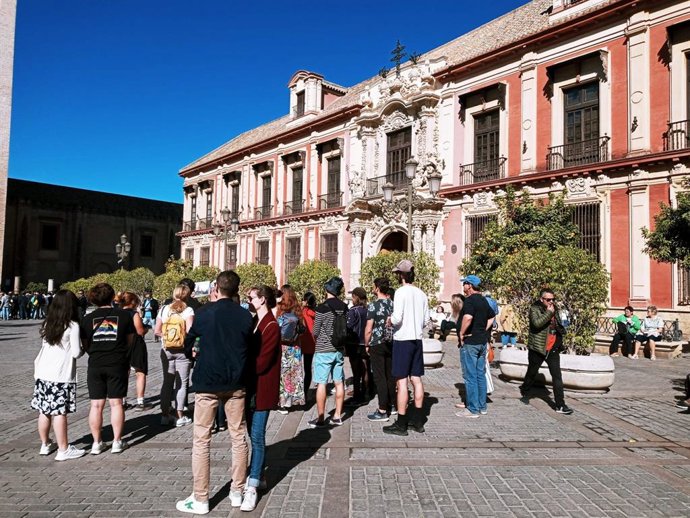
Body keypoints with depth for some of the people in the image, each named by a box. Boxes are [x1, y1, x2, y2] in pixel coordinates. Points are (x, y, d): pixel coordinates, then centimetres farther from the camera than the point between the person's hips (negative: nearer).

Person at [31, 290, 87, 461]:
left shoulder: (47, 324, 9)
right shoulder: (72, 326, -10)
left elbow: (43, 347, 12)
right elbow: (76, 352, -9)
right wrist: (83, 349, 10)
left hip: (43, 374, 7)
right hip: (62, 376, -7)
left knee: (44, 411, 14)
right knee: (60, 412, -3)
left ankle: (45, 444, 27)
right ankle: (63, 450, 4)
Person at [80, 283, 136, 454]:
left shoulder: (88, 318, 0)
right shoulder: (124, 315, -3)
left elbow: (85, 345, 6)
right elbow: (130, 341, 4)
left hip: (95, 366, 1)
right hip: (118, 365, -1)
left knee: (96, 405, 8)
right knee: (116, 403, 6)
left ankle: (96, 443, 15)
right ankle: (117, 441, 11)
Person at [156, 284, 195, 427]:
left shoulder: (164, 309, 2)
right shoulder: (188, 310, -10)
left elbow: (157, 331, 2)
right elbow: (190, 330, -20)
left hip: (166, 350, 4)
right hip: (183, 350, -4)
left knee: (167, 382, 14)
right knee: (182, 383, 6)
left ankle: (165, 415, 20)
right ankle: (180, 417, 9)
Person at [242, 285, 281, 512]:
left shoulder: (271, 326, -15)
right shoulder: (254, 323, 12)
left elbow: (263, 361, -19)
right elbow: (249, 352, 12)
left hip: (262, 387, -8)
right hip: (250, 385, 8)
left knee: (256, 436, -3)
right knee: (254, 434, 16)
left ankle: (252, 487, 3)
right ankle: (257, 475, 29)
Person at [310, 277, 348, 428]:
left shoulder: (322, 308, -14)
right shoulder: (344, 307, 0)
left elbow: (315, 332, -7)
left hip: (323, 351, -5)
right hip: (339, 349, 5)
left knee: (321, 384, 0)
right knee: (339, 383, 10)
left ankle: (320, 418, 4)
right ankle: (337, 416, 19)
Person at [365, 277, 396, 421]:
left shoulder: (373, 305, -14)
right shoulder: (393, 304, 4)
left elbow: (368, 329, -14)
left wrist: (367, 345, -2)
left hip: (377, 344, -6)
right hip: (391, 343, 6)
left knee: (379, 377, -2)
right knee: (390, 375, 15)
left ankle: (383, 411, -1)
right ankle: (392, 404, 26)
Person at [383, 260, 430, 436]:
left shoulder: (401, 292, -12)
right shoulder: (421, 294, 7)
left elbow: (397, 318, -19)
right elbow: (426, 320, 10)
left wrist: (390, 320, 1)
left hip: (403, 340, -7)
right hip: (417, 339, 7)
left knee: (402, 381, -2)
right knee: (416, 379, 12)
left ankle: (401, 424, 3)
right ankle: (418, 420, 21)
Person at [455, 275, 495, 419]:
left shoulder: (469, 300, -16)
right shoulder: (483, 300, 12)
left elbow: (468, 317, -33)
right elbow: (492, 317, 25)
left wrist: (461, 334, -20)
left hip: (469, 342, -9)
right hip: (482, 342, 9)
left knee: (470, 376, -2)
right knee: (480, 375, 14)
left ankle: (473, 409, 3)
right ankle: (482, 406, 22)